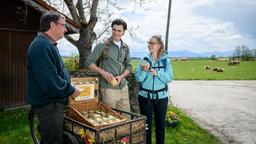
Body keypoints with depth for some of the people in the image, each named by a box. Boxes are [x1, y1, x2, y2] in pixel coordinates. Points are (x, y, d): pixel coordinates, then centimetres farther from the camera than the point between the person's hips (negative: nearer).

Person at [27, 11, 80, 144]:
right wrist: (70, 90, -17)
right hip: (48, 104, -10)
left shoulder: (48, 44, 14)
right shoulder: (42, 45, -22)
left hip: (52, 102, 10)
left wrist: (68, 85, 16)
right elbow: (49, 80, -29)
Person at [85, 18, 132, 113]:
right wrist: (103, 72, -20)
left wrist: (121, 76, -6)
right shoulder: (103, 45, -6)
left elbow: (128, 66, 14)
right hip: (108, 88, -5)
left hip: (123, 87, 5)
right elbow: (89, 62, -5)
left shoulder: (125, 47, 10)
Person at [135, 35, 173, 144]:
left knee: (160, 123, 12)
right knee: (146, 123, 10)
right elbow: (138, 78, -4)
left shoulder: (166, 60, -1)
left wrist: (157, 73, -21)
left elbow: (169, 77, -8)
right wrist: (144, 70, -22)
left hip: (161, 96, 0)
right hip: (145, 96, 0)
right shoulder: (144, 59, 0)